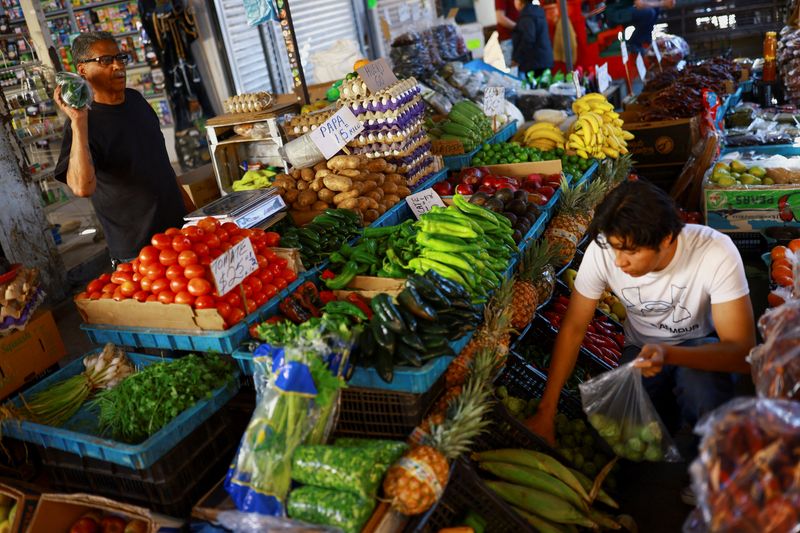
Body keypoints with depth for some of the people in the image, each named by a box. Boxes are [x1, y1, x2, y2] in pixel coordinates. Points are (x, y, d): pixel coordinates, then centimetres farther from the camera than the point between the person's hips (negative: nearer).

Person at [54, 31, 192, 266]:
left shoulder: (135, 99, 4)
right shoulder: (83, 123, -17)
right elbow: (82, 187, -33)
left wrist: (184, 197, 17)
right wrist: (78, 122, -35)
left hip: (179, 222, 7)